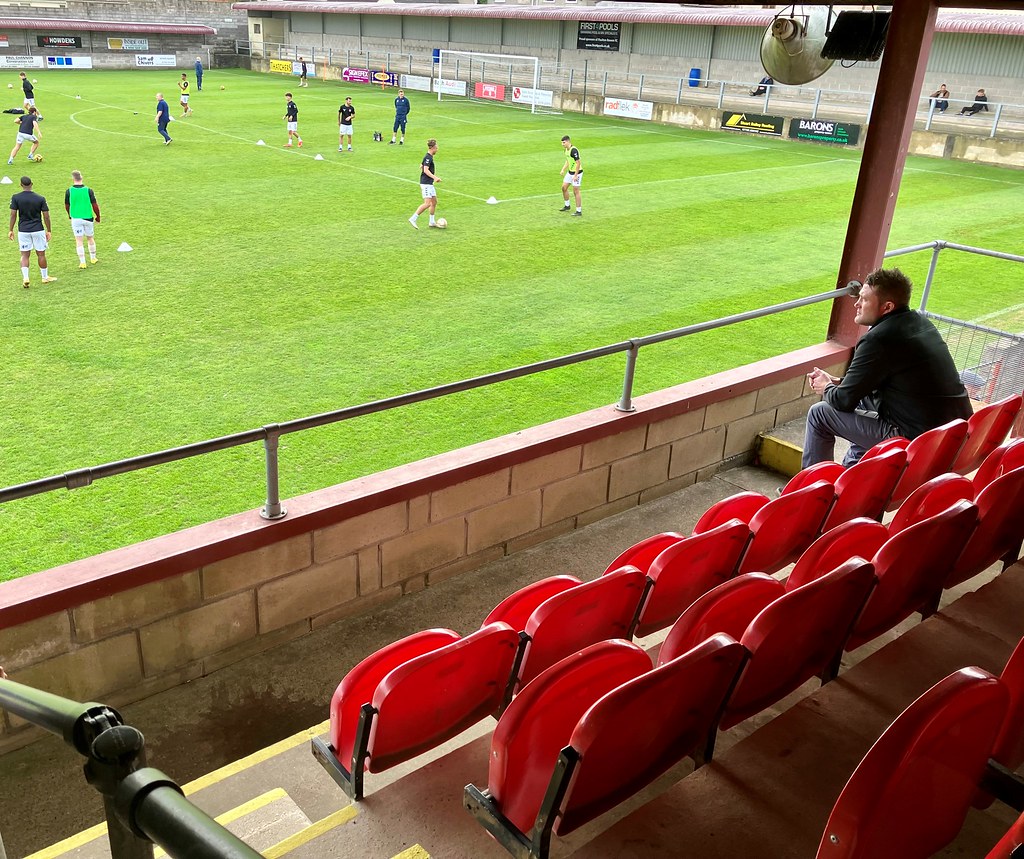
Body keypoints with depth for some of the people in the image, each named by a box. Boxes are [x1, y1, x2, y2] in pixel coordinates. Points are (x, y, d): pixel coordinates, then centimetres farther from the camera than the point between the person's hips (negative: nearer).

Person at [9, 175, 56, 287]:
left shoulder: (15, 198, -5)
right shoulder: (40, 198, -7)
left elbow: (13, 214, -4)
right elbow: (46, 216, -5)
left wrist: (11, 230, 5)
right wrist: (48, 231, 6)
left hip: (23, 230, 1)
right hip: (38, 230, -1)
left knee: (25, 255, 6)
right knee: (41, 254, 10)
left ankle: (25, 278, -7)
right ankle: (45, 277, 21)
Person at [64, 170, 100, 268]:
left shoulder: (69, 191, -7)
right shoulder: (88, 190, -9)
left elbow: (67, 206, 6)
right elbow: (95, 205, -8)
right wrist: (98, 217, 8)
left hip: (75, 219, -1)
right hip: (88, 218, 1)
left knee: (79, 240, 3)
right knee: (90, 238, 18)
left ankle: (82, 262, 0)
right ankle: (93, 258, 30)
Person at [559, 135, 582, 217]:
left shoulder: (573, 150, -23)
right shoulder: (566, 150, 6)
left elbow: (578, 163, -25)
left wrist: (575, 175, -26)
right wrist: (563, 170, 11)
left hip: (577, 172, -9)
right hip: (570, 172, 10)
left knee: (576, 191, -7)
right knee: (564, 187, 14)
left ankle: (579, 211, 0)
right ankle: (567, 206, 32)